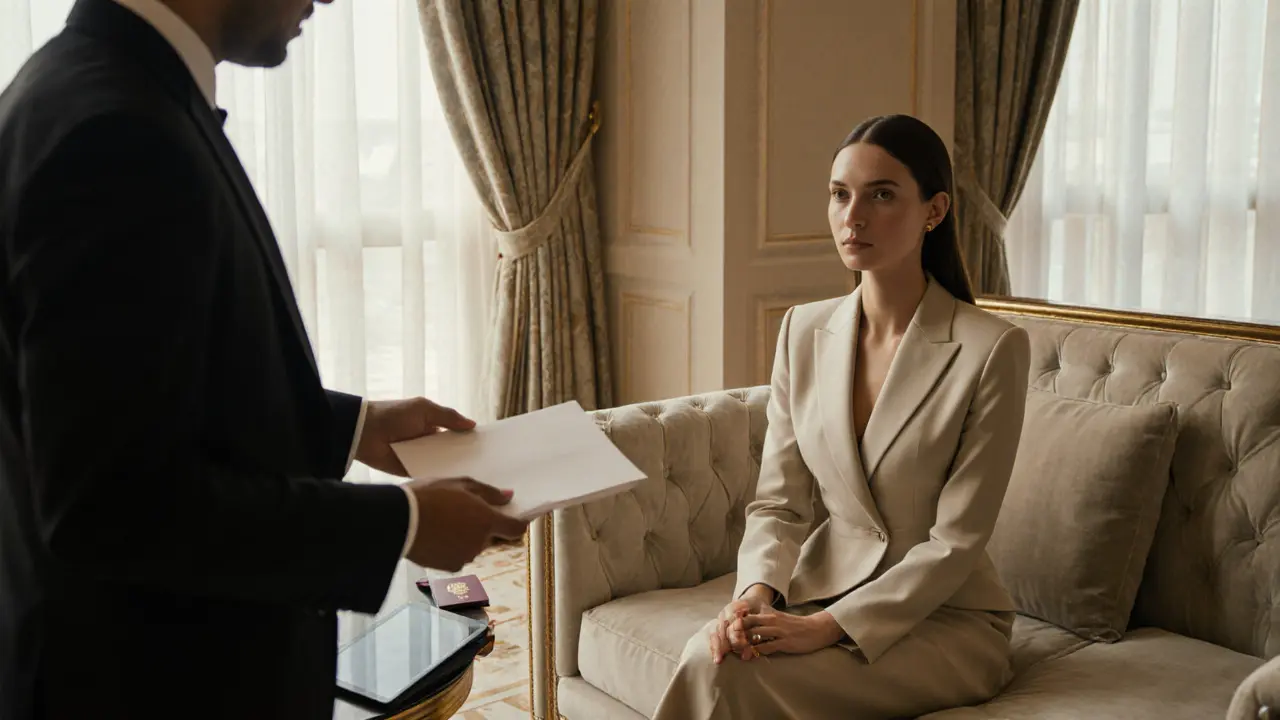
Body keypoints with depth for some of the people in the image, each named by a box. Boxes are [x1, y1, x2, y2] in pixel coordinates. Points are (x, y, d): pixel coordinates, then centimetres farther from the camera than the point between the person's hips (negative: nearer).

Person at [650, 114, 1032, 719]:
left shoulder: (991, 348, -13)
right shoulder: (804, 330, 3)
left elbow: (956, 542, -13)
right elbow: (778, 503, 4)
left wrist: (831, 626, -20)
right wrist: (757, 591, -16)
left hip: (946, 618, -4)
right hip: (821, 592, 4)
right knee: (707, 656, -28)